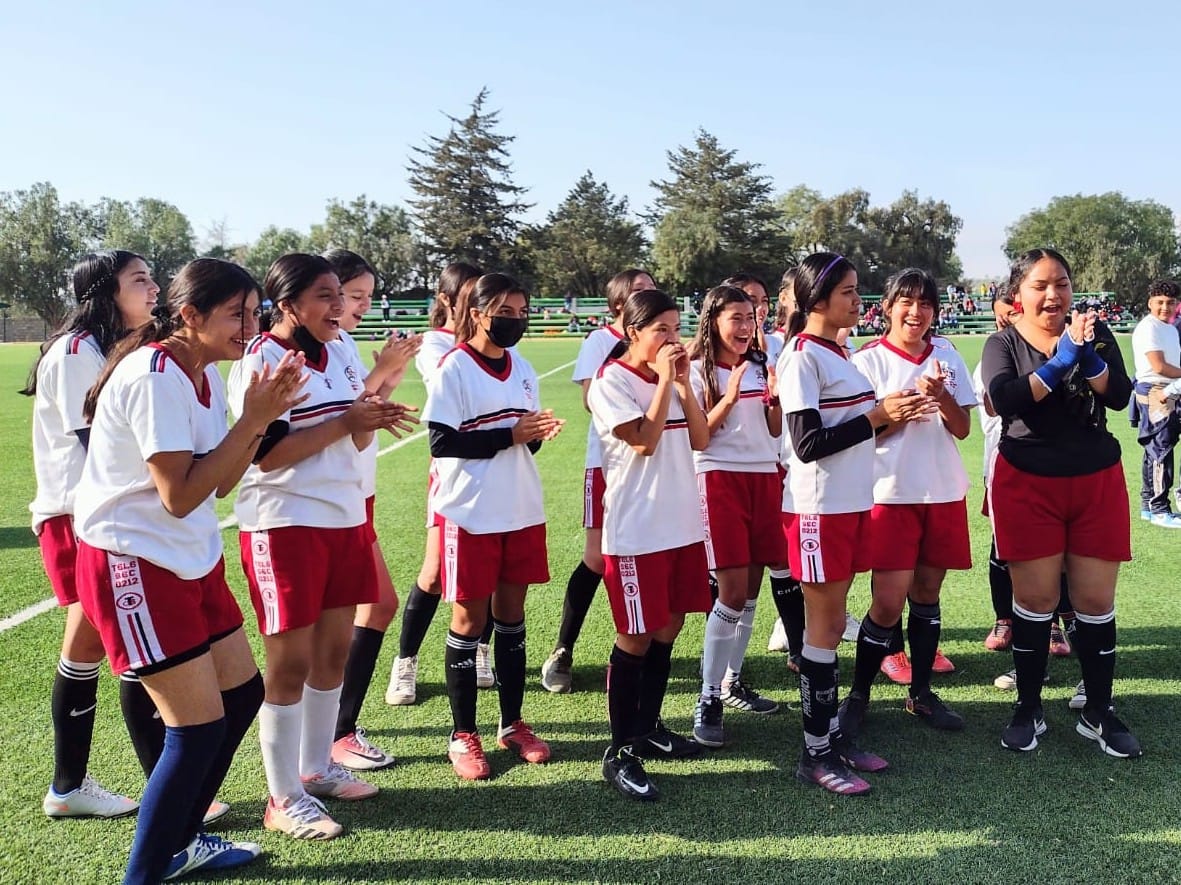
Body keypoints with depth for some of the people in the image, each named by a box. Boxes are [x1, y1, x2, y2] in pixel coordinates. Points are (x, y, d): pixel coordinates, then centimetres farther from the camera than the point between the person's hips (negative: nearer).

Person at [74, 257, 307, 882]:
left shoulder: (204, 373, 7)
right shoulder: (154, 377, -21)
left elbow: (221, 483, 4)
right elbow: (179, 496, -23)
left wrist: (261, 417, -8)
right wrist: (251, 420, -21)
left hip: (192, 559, 9)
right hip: (134, 563, -9)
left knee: (242, 694, 14)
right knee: (199, 727, -6)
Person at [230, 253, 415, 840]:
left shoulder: (340, 351, 10)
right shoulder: (263, 360, -12)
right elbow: (265, 454, -19)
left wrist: (373, 417, -7)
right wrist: (343, 422, -20)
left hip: (344, 517, 7)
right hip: (285, 524, -7)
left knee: (333, 652, 13)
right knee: (291, 663, 0)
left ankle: (318, 769, 29)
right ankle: (283, 798, 13)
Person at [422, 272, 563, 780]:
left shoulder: (522, 368, 9)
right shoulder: (454, 367, -9)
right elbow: (442, 442, -16)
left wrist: (537, 434, -8)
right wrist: (509, 435, -20)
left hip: (522, 510, 6)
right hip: (470, 513, -5)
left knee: (511, 614, 13)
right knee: (469, 619, 4)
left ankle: (512, 724, 26)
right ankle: (463, 734, 17)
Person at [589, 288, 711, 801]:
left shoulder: (673, 379, 12)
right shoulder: (612, 381, -9)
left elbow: (699, 440, 4)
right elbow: (644, 440, -19)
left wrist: (683, 381, -3)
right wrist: (665, 381, -14)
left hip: (682, 523, 7)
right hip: (636, 529, -7)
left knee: (667, 629, 13)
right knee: (635, 639, -2)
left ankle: (648, 729, 29)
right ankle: (619, 753, 8)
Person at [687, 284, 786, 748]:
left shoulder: (760, 367, 12)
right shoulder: (699, 371, -4)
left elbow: (775, 431, 12)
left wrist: (777, 398, -5)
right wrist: (728, 400, -19)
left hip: (764, 477, 6)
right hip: (719, 479, -5)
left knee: (751, 589, 8)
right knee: (733, 592, -10)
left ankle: (732, 680, 24)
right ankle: (708, 701, -2)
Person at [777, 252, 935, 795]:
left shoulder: (837, 353, 13)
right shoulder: (801, 356, -13)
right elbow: (808, 443, -19)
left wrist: (896, 415, 2)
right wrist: (877, 416, -18)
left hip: (853, 505, 8)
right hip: (819, 509, -8)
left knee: (831, 624, 13)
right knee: (824, 628, -1)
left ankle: (832, 735, 23)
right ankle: (815, 754, 9)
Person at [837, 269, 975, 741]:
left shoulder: (946, 356, 8)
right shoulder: (869, 360, -4)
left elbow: (962, 428, 4)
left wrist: (940, 396, -14)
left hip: (944, 491, 4)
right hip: (891, 492, -4)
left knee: (927, 592, 12)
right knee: (889, 603, -6)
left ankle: (921, 693, 26)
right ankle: (858, 695, 11)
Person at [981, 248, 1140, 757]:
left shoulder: (1095, 333, 4)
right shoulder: (1004, 344, -1)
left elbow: (1119, 395, -9)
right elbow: (1004, 400, -20)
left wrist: (1088, 357, -25)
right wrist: (1061, 359, -26)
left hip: (1097, 483, 2)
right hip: (1028, 485, -2)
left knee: (1096, 601, 4)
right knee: (1035, 600, 2)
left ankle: (1098, 713, 19)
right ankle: (1028, 709, 17)